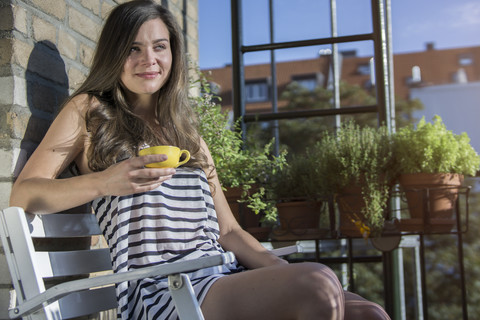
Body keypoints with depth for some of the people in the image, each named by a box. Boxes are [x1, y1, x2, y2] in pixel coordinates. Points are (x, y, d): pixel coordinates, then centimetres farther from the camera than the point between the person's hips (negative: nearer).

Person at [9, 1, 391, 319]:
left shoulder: (188, 135, 25)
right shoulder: (88, 111, 12)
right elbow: (23, 195, 2)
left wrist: (289, 273, 1)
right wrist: (103, 182, -17)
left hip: (224, 276, 6)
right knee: (320, 286, -29)